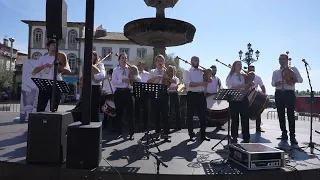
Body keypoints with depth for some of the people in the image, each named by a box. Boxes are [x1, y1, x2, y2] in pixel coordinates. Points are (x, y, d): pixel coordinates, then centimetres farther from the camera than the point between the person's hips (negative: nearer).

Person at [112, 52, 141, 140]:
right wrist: (123, 80, -20)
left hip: (128, 92, 0)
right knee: (119, 113, 7)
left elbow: (139, 79, 1)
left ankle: (131, 133, 7)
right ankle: (119, 132, 20)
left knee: (130, 113, -1)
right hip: (119, 93, 0)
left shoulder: (131, 69, 9)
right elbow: (113, 82, -7)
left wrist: (134, 77, -19)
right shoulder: (116, 70, 6)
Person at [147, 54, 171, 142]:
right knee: (156, 115, 6)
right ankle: (158, 133, 18)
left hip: (163, 94, -1)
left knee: (165, 115, -3)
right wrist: (156, 77, -16)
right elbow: (148, 82, -3)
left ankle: (166, 134, 3)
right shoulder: (152, 71, 11)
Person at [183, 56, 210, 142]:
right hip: (192, 95, -5)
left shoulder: (201, 72, 17)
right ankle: (191, 135, 15)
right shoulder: (187, 72, 0)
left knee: (203, 115, 5)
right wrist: (200, 83, -20)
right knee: (190, 116, 3)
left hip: (201, 95, 5)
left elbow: (205, 83, 18)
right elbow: (189, 84, -15)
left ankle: (203, 134, 15)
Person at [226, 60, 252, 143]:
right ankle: (234, 138, 8)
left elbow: (245, 89, 18)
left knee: (245, 118, 2)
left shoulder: (243, 76, 17)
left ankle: (246, 137, 9)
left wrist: (249, 85, -2)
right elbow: (230, 88, -10)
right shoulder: (230, 77, 3)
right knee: (235, 119, -1)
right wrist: (241, 85, -19)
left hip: (243, 98, 4)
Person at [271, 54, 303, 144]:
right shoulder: (275, 72, 16)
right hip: (279, 94, 3)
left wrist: (294, 79, -22)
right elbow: (272, 83, 5)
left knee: (291, 115, -8)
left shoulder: (293, 69, 9)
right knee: (281, 115, 5)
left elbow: (300, 79, 0)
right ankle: (284, 134, 16)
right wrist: (276, 83, -18)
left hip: (290, 93, -3)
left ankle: (292, 136, -4)